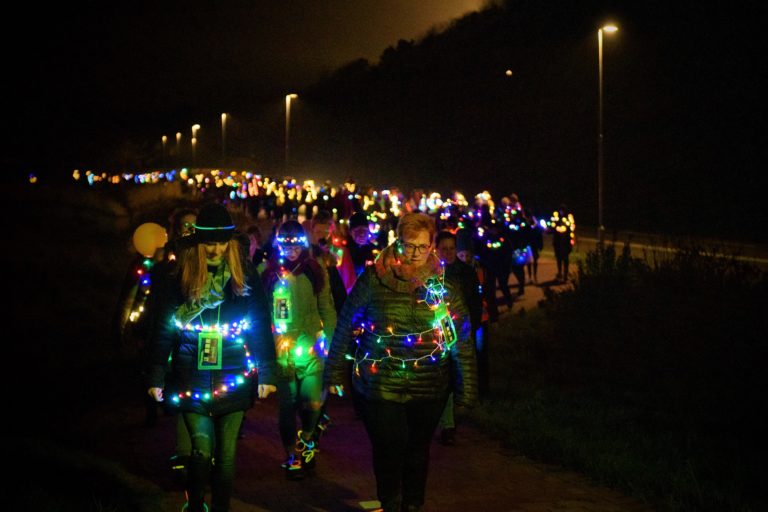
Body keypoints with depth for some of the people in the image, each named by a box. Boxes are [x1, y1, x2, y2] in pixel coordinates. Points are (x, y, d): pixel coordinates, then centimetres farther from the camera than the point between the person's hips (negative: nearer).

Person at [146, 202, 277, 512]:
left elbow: (262, 330, 3)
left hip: (232, 382, 1)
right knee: (202, 450, -7)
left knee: (226, 453, 7)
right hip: (192, 383, -1)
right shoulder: (180, 282, -1)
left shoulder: (245, 282, 0)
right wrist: (155, 379, 0)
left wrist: (266, 375, 0)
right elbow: (163, 332, 1)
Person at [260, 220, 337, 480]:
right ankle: (292, 455, 20)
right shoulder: (268, 273, 2)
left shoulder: (315, 272, 5)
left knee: (312, 402, -7)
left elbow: (327, 309, 8)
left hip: (310, 346, 0)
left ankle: (307, 438, 23)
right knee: (287, 405, 4)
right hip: (280, 349, 0)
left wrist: (330, 339, 2)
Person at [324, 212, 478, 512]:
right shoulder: (373, 280, -7)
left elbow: (462, 341, 0)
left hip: (429, 389, 2)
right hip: (380, 385, -2)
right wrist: (335, 374, 1)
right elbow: (345, 327, -1)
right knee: (388, 453, 5)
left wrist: (466, 390, -1)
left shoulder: (444, 286, -2)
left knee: (417, 451, 17)